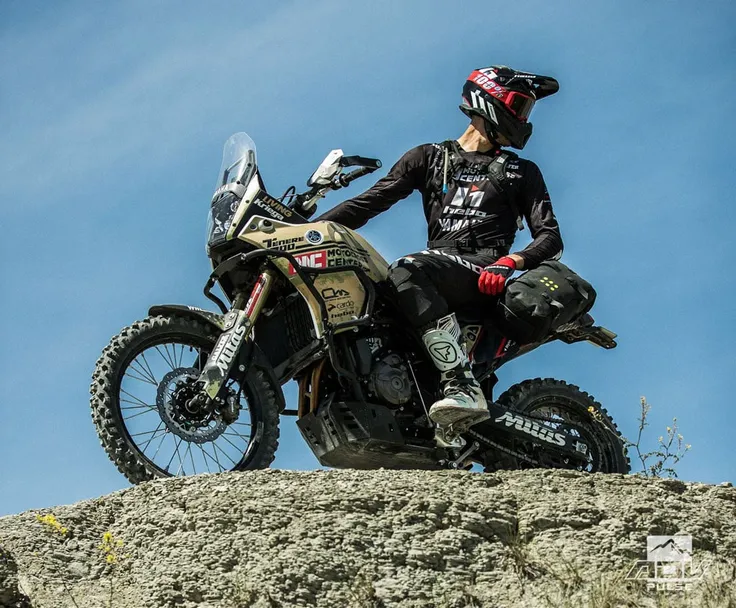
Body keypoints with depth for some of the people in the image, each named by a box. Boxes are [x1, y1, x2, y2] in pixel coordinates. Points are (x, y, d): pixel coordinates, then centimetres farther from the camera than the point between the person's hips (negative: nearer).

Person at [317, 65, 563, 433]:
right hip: (439, 269, 4)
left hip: (482, 272, -4)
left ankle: (463, 388, -47)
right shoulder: (430, 158, 23)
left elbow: (550, 237, 8)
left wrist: (509, 261, -14)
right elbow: (373, 200, 13)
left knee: (408, 271, -36)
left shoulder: (521, 172, 19)